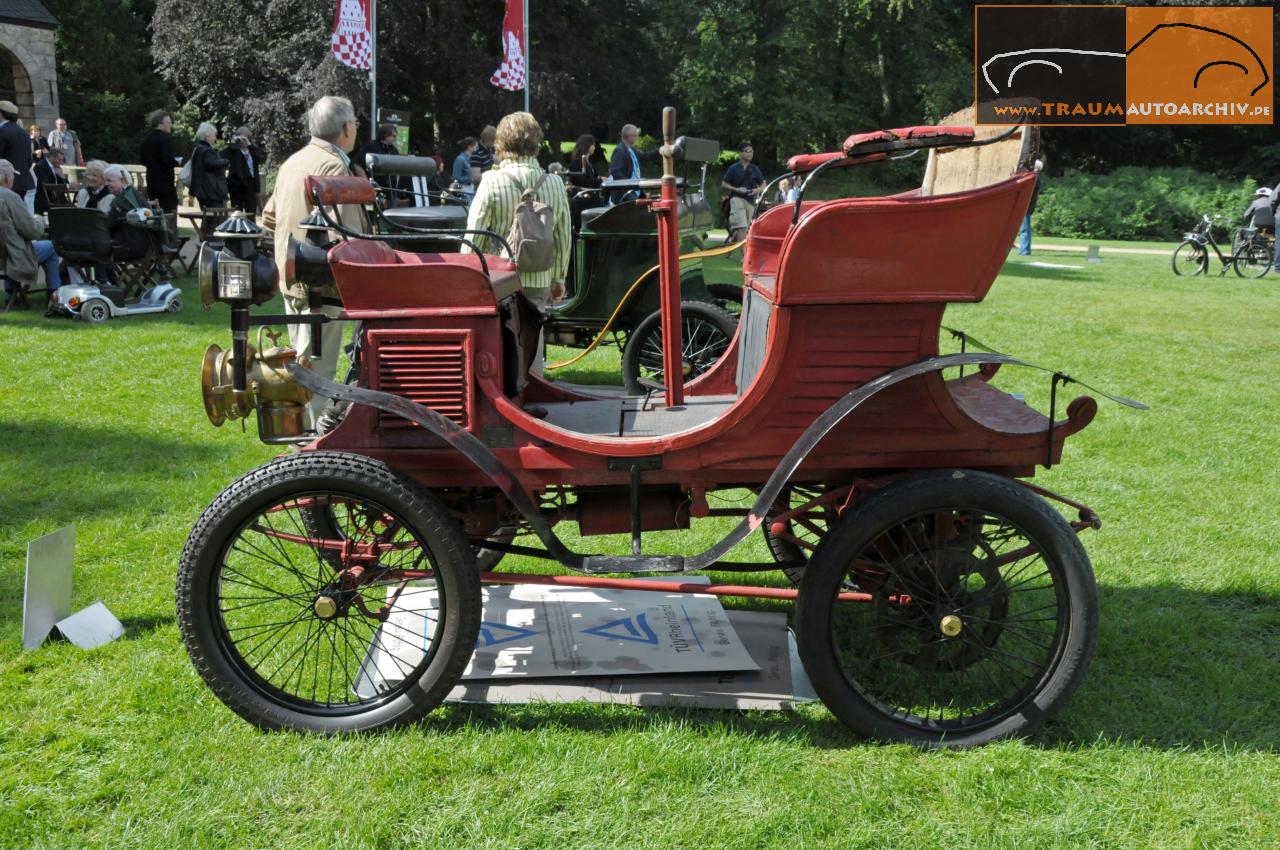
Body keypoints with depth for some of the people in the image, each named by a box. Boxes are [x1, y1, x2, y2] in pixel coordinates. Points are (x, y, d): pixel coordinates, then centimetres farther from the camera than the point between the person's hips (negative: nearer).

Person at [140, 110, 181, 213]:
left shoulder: (147, 139, 11)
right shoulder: (166, 138, -13)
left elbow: (144, 162, 16)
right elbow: (168, 161, -22)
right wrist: (177, 161, -4)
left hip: (152, 183, 8)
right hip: (165, 183, -8)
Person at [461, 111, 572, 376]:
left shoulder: (492, 182, -11)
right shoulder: (555, 185, 0)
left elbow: (474, 237, -9)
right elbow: (564, 237, 7)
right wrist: (558, 280, 19)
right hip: (538, 281, 3)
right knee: (532, 344, 11)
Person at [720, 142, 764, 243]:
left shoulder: (755, 170, 11)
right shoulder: (733, 168, 1)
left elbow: (763, 185, 15)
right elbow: (723, 185, 3)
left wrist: (758, 190, -8)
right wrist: (736, 189, -12)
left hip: (751, 201, 5)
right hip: (737, 199, -5)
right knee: (741, 228, -18)